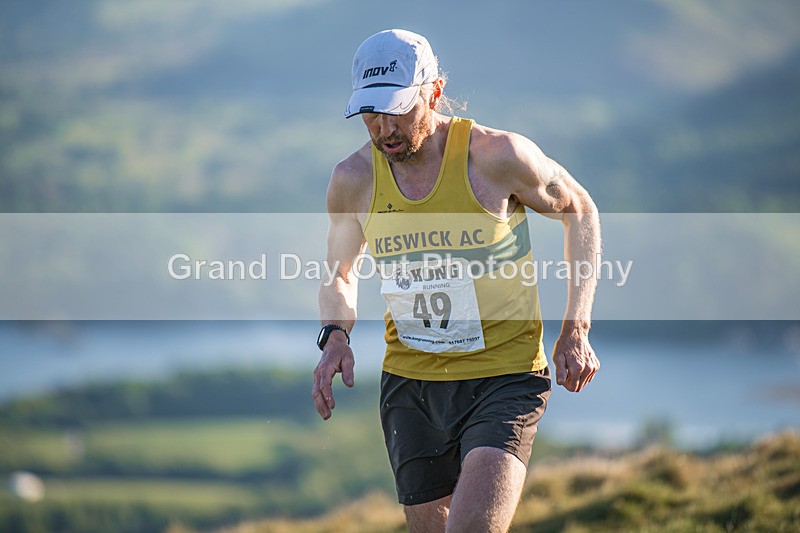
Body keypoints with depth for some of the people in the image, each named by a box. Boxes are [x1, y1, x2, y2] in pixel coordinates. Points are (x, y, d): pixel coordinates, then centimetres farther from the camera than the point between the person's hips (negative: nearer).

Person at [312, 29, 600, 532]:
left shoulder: (498, 156, -14)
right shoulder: (354, 179, -3)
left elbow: (580, 211, 4)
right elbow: (341, 276, 16)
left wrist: (576, 329, -2)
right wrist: (336, 335, -6)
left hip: (505, 380, -4)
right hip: (410, 383, 4)